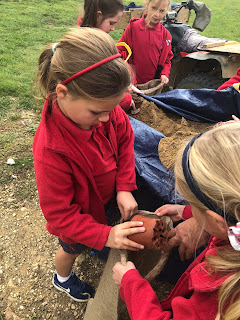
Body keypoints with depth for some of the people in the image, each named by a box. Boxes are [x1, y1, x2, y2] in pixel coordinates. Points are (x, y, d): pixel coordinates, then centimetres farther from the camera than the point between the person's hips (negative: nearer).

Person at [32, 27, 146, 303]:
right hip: (80, 213, -4)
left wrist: (124, 187, -15)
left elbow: (124, 138, -9)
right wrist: (105, 236, -32)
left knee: (104, 232, 34)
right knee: (72, 249, 27)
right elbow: (59, 214, -30)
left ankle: (97, 250, 72)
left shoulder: (99, 105, -26)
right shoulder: (50, 151, -43)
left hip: (107, 197, 5)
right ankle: (62, 280, 63)